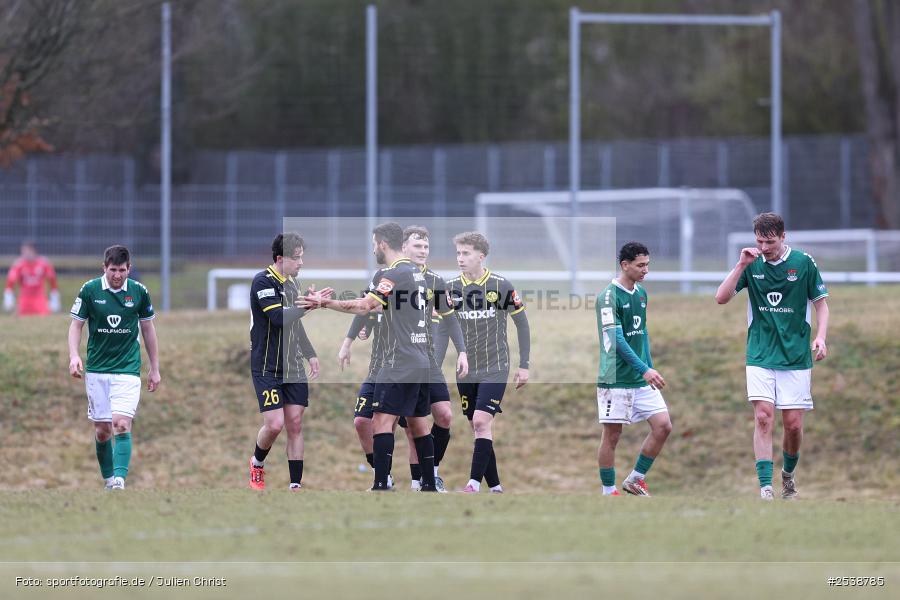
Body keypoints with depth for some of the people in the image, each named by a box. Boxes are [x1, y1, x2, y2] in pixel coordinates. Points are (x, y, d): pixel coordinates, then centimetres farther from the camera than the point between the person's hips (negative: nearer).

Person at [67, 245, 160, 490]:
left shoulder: (139, 291, -1)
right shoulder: (89, 290, -4)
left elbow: (148, 329, 10)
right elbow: (76, 325, 3)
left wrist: (155, 369, 11)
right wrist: (74, 355, -14)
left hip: (128, 369, -1)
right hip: (97, 370, 1)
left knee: (121, 424, -18)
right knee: (102, 430, 5)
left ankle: (120, 479, -24)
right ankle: (109, 479, 21)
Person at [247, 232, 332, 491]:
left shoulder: (291, 282, 10)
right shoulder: (263, 281, -14)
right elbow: (280, 318, -26)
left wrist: (310, 354, 22)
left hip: (293, 367, 7)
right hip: (267, 368, -7)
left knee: (295, 424, 1)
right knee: (274, 424, -11)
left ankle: (296, 484, 4)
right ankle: (257, 463, 19)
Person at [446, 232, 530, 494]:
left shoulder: (501, 286, -8)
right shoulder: (451, 288, 1)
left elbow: (522, 323, -1)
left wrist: (524, 365, -2)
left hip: (495, 368, -4)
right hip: (465, 371, 4)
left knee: (481, 422, -18)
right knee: (478, 427, 6)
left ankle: (474, 483, -18)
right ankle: (495, 487, 14)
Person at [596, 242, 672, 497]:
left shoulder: (641, 293, 11)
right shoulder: (609, 296, -13)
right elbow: (617, 339, -20)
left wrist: (649, 368, 17)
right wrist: (644, 370, -24)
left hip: (642, 378, 7)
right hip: (616, 378, -7)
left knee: (663, 426, -1)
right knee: (612, 435, -1)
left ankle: (635, 480, 12)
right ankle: (609, 491, 10)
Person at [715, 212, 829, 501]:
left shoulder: (803, 262, -3)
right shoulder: (752, 264, 1)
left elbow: (821, 302, 5)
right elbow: (721, 298, -4)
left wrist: (820, 336, -10)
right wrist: (741, 266, -14)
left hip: (796, 356, 0)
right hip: (760, 356, 0)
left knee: (793, 424, 0)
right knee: (763, 417, -14)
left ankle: (788, 474, 28)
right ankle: (766, 488, -15)